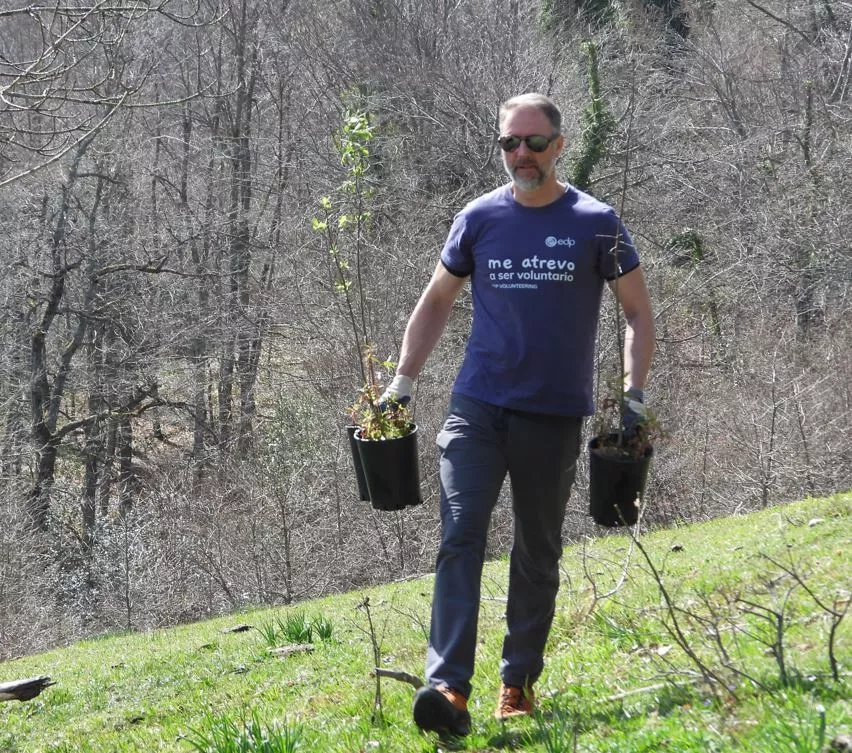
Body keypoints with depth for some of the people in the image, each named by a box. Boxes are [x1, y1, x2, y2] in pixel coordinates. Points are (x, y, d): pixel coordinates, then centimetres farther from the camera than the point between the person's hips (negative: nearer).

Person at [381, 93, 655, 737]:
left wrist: (634, 393, -5)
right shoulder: (479, 219, 4)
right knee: (460, 539, -14)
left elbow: (638, 311, 6)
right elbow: (436, 302, 16)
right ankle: (449, 688, -22)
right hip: (478, 408, 0)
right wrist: (403, 380, 8)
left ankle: (519, 682, 22)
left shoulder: (595, 224, -1)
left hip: (556, 416, 0)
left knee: (538, 552, 10)